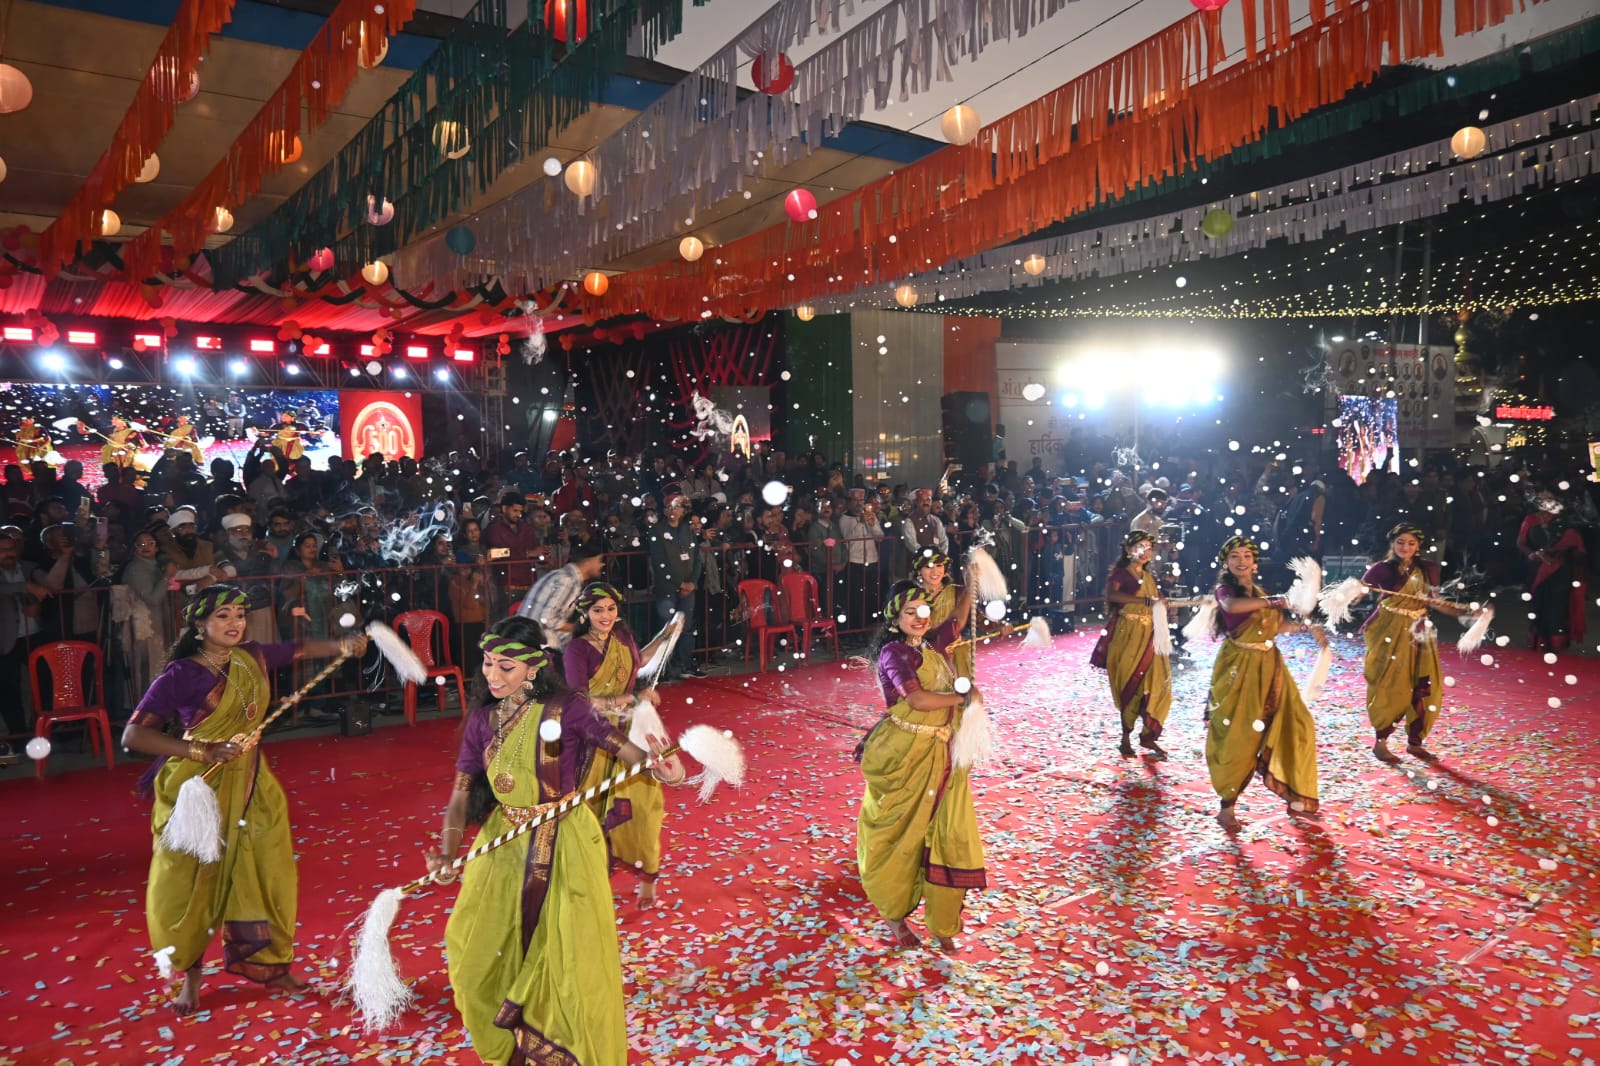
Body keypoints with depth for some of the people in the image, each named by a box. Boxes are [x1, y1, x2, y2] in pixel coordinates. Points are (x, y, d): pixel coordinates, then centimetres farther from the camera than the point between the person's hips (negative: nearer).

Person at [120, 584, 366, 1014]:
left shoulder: (252, 657, -2)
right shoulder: (181, 674, -16)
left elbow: (301, 650, 12)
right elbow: (133, 735, -19)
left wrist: (343, 645, -7)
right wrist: (201, 750, -28)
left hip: (250, 784, 5)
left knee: (264, 875, 11)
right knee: (190, 881, 6)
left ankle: (269, 965, 29)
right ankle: (191, 975, 29)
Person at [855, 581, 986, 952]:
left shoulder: (933, 651, 10)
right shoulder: (893, 652, -12)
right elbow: (918, 700, -23)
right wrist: (964, 696, -14)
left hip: (941, 756, 6)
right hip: (905, 755, -6)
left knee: (948, 836, 5)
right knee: (903, 836, 8)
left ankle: (942, 923, 19)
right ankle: (894, 914, 28)